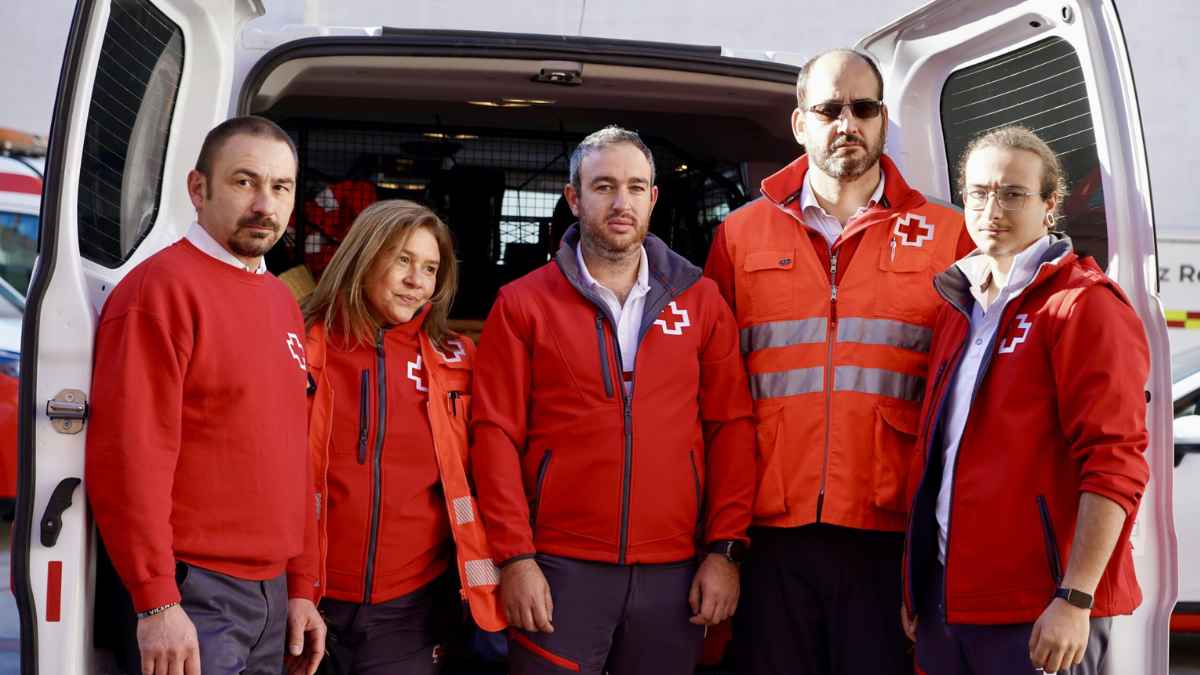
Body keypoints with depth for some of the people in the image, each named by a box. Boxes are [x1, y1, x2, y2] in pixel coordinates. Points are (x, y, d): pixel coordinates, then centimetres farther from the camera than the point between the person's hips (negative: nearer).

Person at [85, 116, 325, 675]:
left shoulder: (282, 302, 14)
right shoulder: (161, 287, -12)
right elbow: (128, 455, -18)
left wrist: (299, 587, 14)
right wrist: (156, 602, -20)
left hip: (272, 593, 8)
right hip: (194, 597, -8)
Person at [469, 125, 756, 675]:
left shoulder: (700, 300, 7)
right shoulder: (523, 304, 2)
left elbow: (731, 428, 5)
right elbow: (496, 434, -2)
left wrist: (725, 548, -2)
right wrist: (515, 557, -8)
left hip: (675, 571, 2)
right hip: (560, 569, -2)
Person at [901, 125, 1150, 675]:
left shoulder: (1083, 306, -8)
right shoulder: (956, 309, 14)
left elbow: (1114, 466, -15)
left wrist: (1075, 599, -21)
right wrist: (916, 586, 15)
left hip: (1038, 615, -7)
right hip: (946, 601, 7)